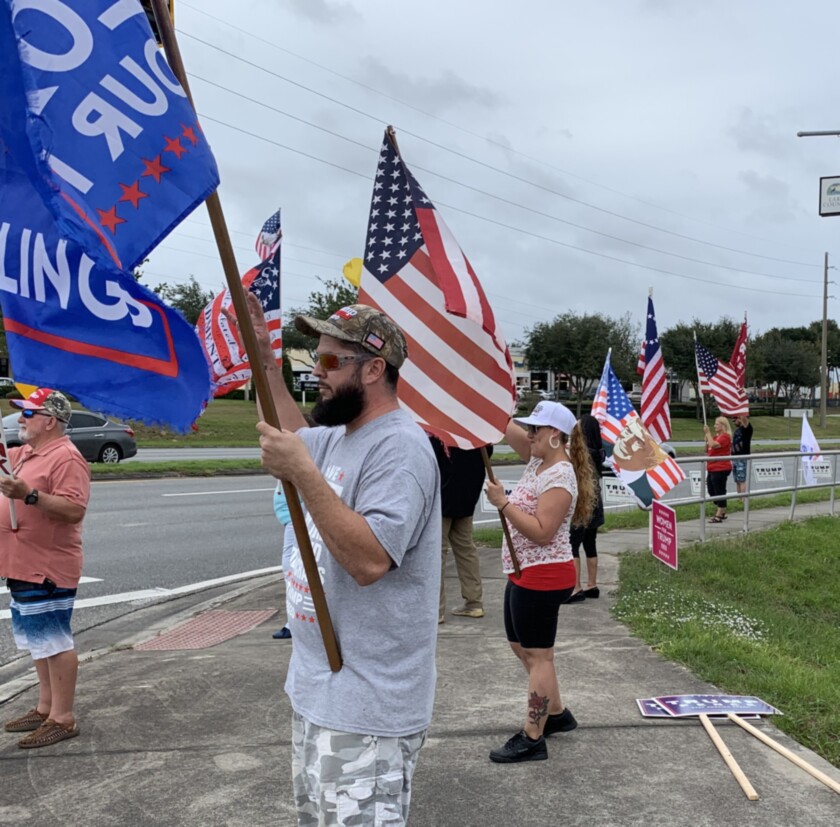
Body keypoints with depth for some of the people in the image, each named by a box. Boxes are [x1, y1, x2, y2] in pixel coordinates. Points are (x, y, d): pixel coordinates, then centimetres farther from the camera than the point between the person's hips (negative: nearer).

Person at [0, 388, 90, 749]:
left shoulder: (66, 458, -17)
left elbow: (74, 510, -26)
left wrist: (29, 495, -32)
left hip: (47, 569, -10)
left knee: (53, 641, -4)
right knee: (38, 640, 17)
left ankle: (63, 719, 3)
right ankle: (46, 707, 29)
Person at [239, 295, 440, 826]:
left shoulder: (400, 448, -22)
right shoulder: (336, 437, 9)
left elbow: (370, 560, -32)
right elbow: (290, 433, 31)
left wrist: (302, 474, -33)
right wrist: (264, 359, 21)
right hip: (317, 689, 10)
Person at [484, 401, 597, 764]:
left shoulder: (561, 477, -20)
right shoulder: (538, 459, 7)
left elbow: (542, 532, -27)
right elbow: (508, 429, 6)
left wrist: (503, 503, -26)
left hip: (542, 576, -10)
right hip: (524, 573, 10)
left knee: (537, 654, -2)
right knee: (522, 645, 20)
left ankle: (532, 739, 9)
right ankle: (556, 714, 35)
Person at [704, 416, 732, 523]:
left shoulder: (725, 437, -12)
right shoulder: (716, 436, 17)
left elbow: (714, 445, -28)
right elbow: (707, 450, 19)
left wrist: (708, 433, -20)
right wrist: (707, 439, 4)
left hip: (720, 469, -10)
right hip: (712, 468, 10)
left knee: (719, 491, -5)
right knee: (711, 490, 14)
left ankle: (719, 516, -1)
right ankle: (722, 512, 25)